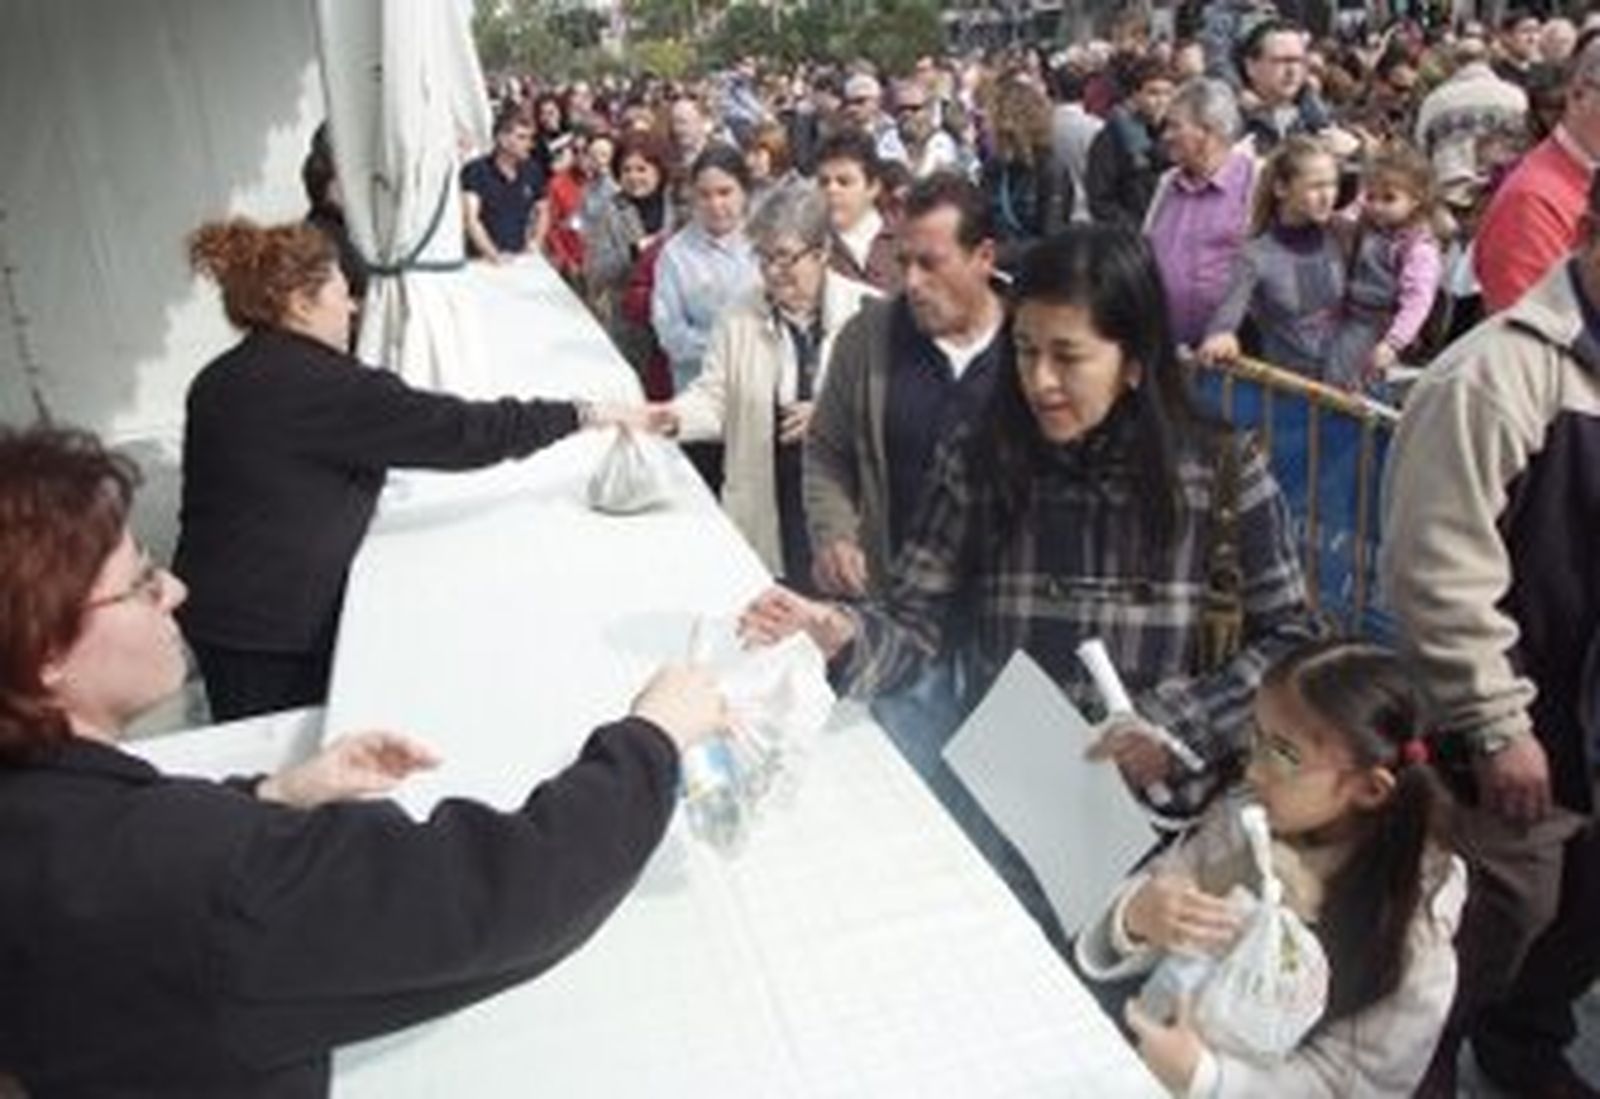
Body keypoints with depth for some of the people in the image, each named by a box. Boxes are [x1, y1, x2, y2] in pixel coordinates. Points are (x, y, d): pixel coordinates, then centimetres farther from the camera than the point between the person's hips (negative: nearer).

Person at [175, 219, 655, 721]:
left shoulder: (219, 382, 8)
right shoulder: (320, 383, -20)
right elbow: (458, 429, -19)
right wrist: (583, 414, -10)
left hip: (220, 610, 9)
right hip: (273, 621, -9)